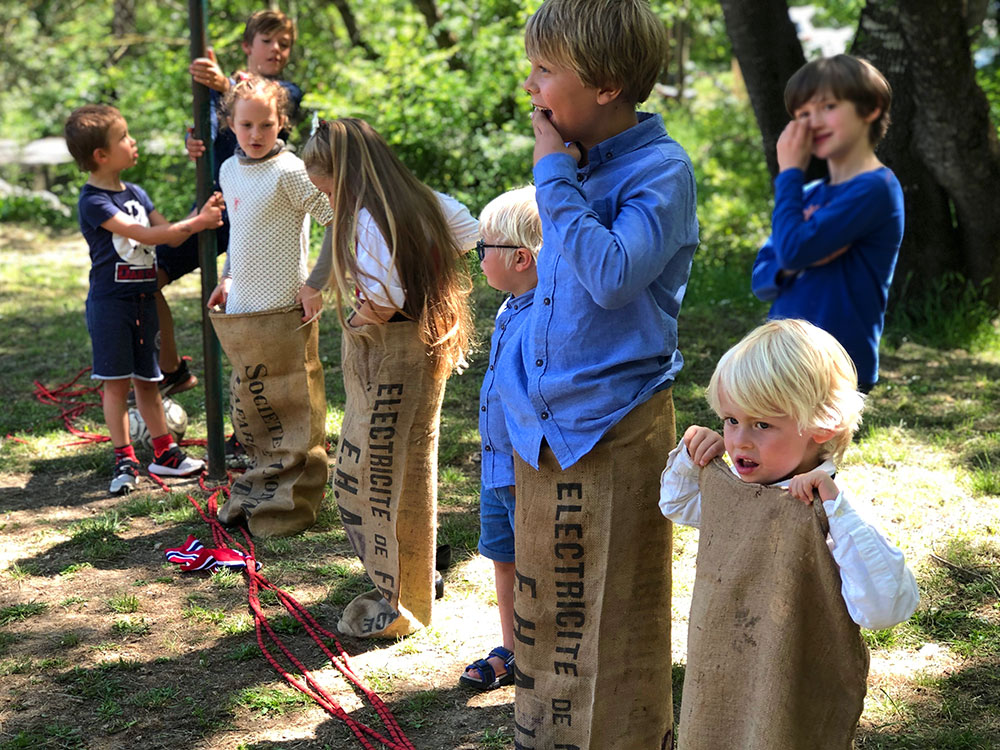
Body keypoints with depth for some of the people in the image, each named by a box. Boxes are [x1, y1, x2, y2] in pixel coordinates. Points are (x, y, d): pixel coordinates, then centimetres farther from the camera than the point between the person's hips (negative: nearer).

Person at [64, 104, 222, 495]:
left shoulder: (135, 193, 11)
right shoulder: (93, 201, -14)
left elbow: (170, 235, 7)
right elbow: (141, 234, -22)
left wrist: (202, 215, -11)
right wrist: (196, 223, -22)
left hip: (144, 298, 7)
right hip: (110, 301, -7)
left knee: (147, 379, 13)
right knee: (116, 382, 0)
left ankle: (164, 452, 20)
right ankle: (124, 461, 6)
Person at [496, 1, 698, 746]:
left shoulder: (661, 169, -15)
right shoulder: (575, 163, 7)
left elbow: (612, 276, -29)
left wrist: (556, 176, -21)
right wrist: (523, 389, 16)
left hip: (617, 425, -7)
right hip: (544, 421, 8)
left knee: (617, 610, 3)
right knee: (543, 596, 18)